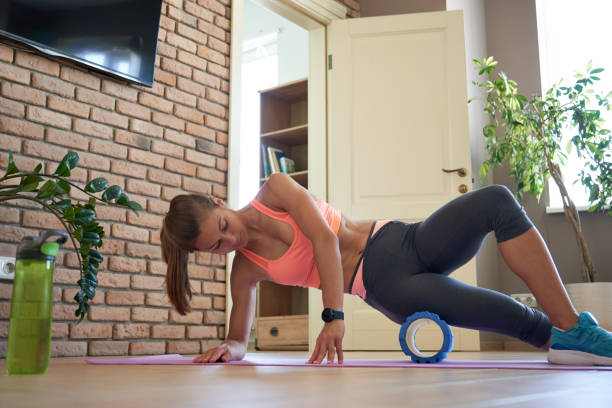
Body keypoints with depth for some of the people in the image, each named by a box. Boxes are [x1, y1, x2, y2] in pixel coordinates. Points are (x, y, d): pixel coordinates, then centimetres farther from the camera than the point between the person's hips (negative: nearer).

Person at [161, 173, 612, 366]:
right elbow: (240, 339, 8)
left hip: (404, 241, 2)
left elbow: (324, 238, -13)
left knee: (496, 199, -23)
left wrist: (334, 314, -21)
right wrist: (231, 348, -18)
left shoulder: (275, 189, -2)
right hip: (388, 286, -2)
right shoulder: (245, 271, 2)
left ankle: (572, 329, -13)